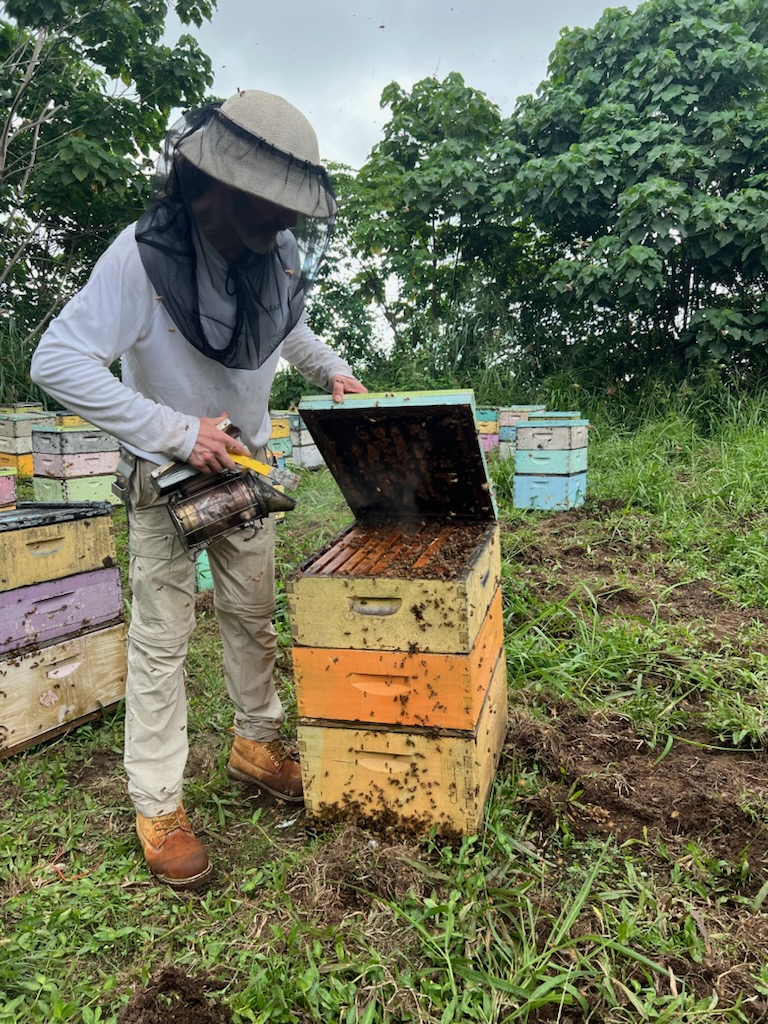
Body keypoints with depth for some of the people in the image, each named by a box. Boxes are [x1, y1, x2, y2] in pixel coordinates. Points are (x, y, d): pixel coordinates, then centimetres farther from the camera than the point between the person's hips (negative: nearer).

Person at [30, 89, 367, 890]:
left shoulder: (276, 254, -6)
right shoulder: (143, 254, -24)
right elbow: (58, 361, -28)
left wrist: (329, 370, 4)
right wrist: (176, 432, -32)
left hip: (246, 463, 5)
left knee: (253, 616, 13)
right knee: (162, 636, 0)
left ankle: (256, 742, 33)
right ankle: (158, 806, 13)